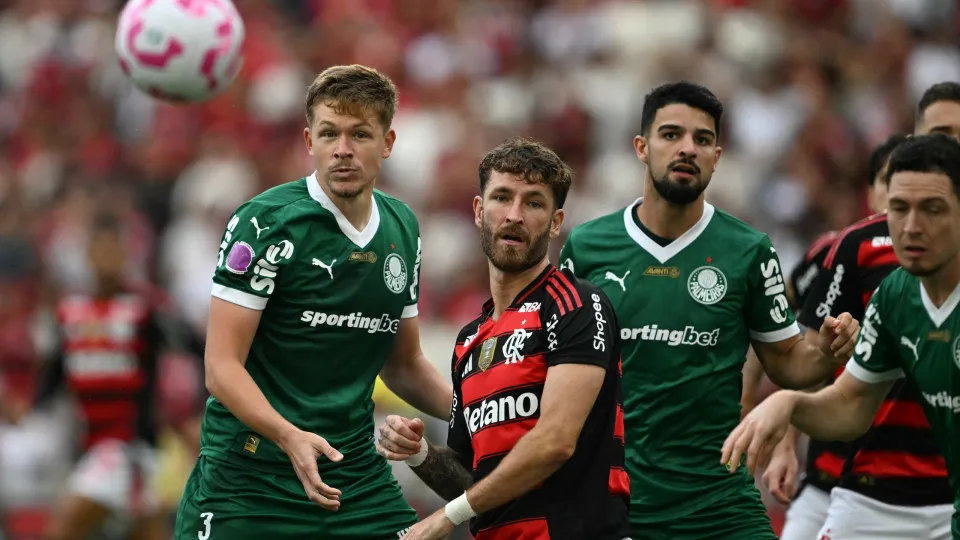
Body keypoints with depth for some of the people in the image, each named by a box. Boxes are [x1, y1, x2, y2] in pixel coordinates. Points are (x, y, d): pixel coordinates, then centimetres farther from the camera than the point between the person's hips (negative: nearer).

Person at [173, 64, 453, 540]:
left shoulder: (402, 228, 10)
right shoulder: (265, 223, -10)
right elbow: (222, 366, -15)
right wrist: (290, 436, -30)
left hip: (358, 481, 5)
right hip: (247, 481, -5)